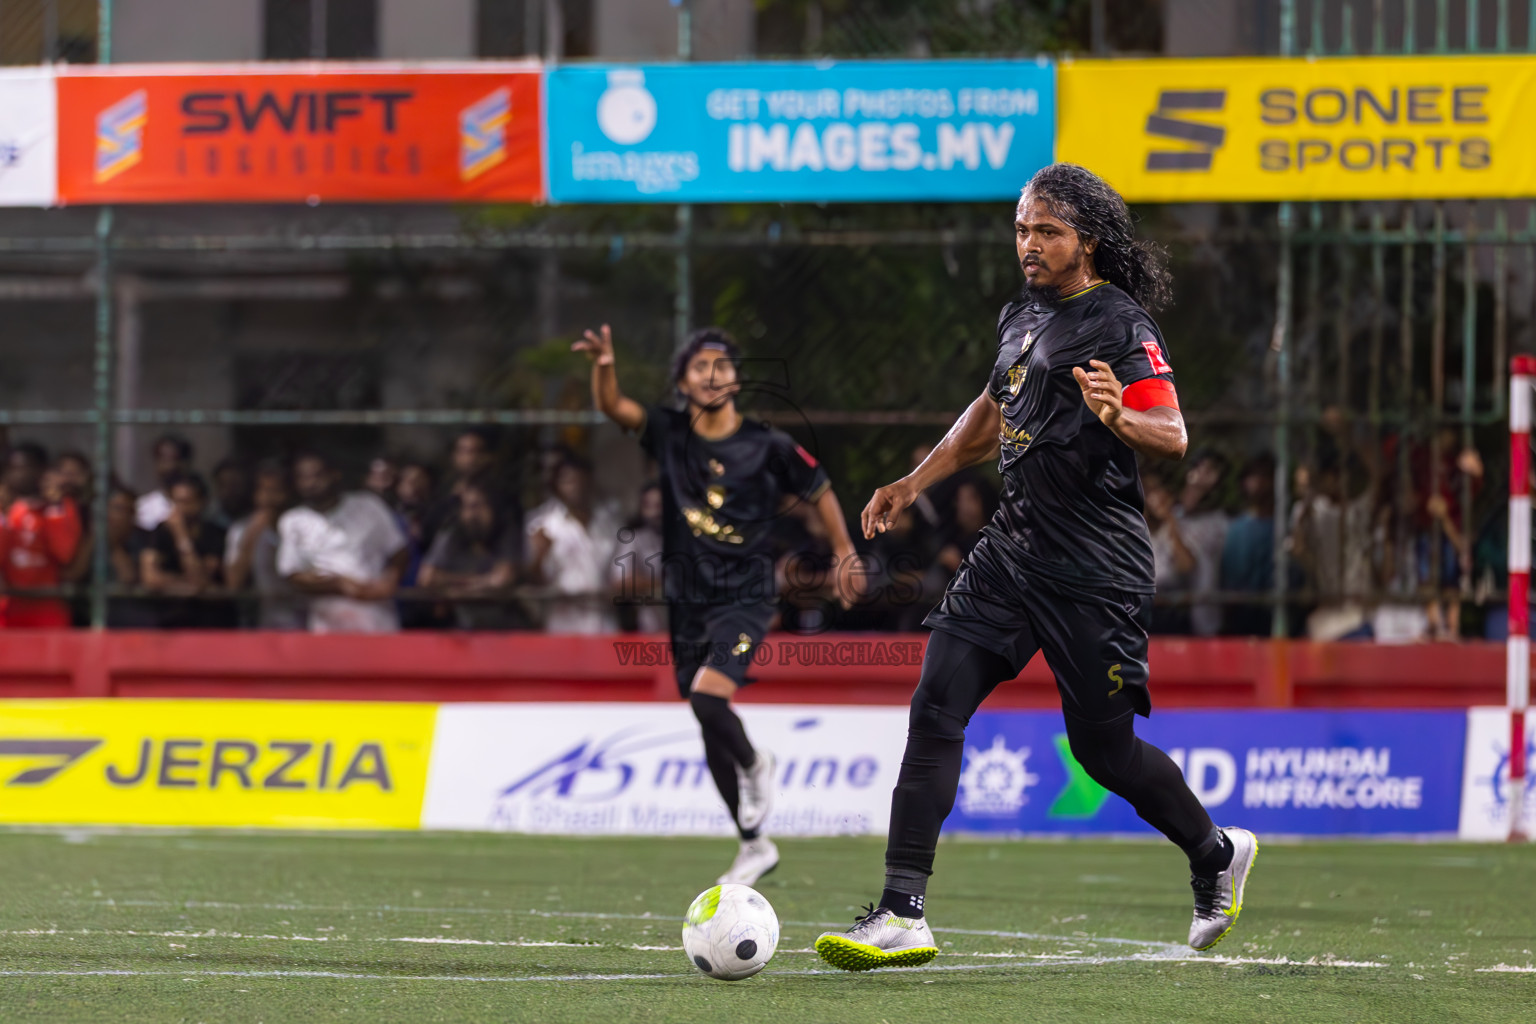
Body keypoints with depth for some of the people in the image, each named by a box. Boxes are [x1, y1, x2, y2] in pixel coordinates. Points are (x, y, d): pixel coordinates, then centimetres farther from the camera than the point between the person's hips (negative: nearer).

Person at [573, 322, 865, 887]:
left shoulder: (767, 447, -6)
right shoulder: (670, 433, 0)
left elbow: (820, 490, 8)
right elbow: (613, 405, -14)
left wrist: (844, 553, 3)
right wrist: (604, 367, -34)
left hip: (743, 600, -4)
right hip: (687, 602, 4)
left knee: (707, 695, -27)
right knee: (712, 732, 9)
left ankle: (753, 765, 5)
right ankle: (754, 845, 22)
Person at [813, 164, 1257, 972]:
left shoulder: (1119, 323, -10)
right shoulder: (1021, 317, 15)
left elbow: (1174, 436, -18)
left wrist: (1118, 418, -38)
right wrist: (916, 482, 27)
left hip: (1095, 567, -7)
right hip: (1012, 546, 7)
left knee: (1103, 748, 2)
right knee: (935, 708, -8)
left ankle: (1215, 854, 31)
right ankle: (903, 917, -10)